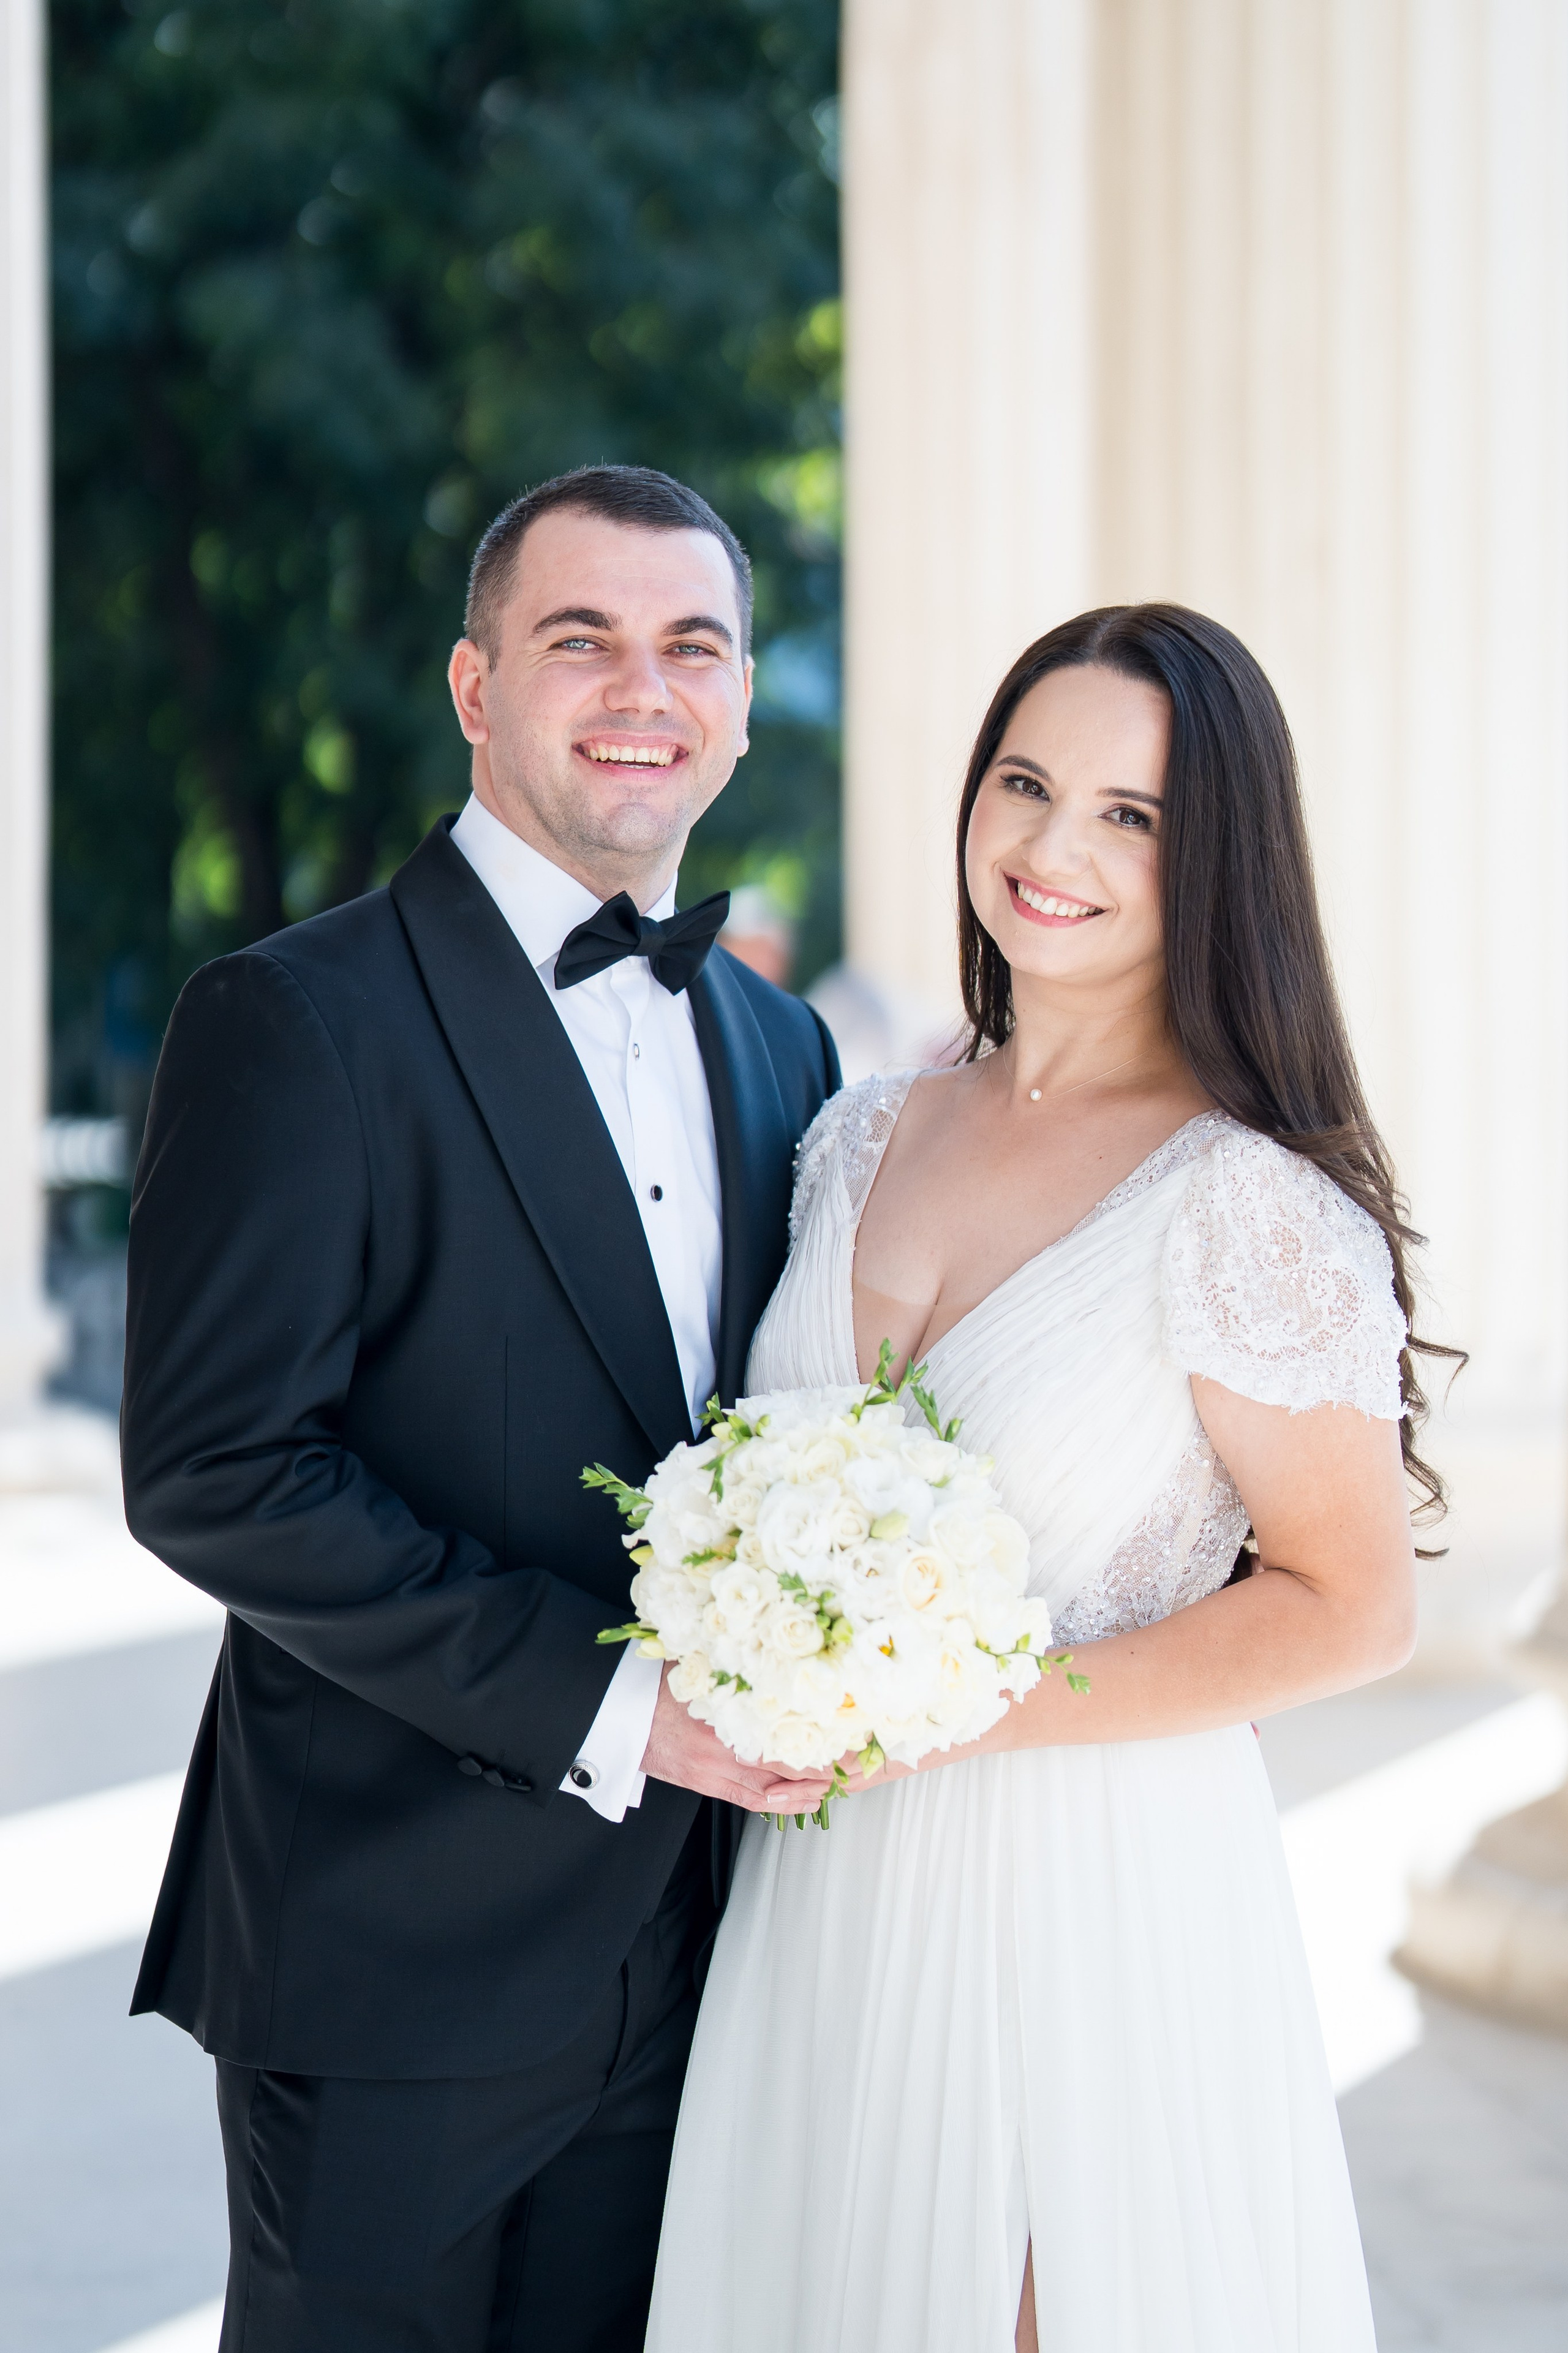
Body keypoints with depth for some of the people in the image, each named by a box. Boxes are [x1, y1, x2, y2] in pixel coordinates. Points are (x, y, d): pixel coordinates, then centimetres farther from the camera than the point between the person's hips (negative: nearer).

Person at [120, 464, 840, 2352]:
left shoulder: (779, 1047, 12)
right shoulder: (295, 1023, -10)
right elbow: (213, 1473, -18)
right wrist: (606, 1702, -20)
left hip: (682, 1961, 6)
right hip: (396, 1951, -6)